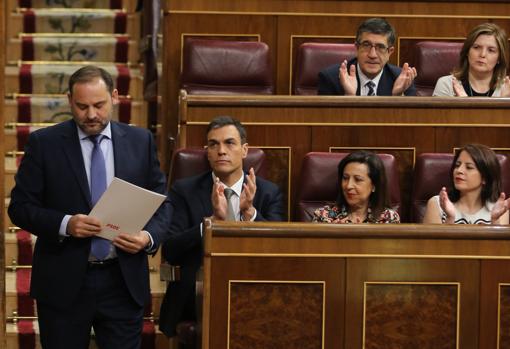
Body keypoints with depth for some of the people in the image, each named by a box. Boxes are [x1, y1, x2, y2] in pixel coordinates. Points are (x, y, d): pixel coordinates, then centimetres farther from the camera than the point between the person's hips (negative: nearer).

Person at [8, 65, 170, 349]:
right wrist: (65, 224, -19)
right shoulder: (44, 143, -1)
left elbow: (161, 202, 10)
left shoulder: (141, 141, 5)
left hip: (125, 281, 1)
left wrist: (150, 236, -11)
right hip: (64, 282, -1)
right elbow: (20, 206, -2)